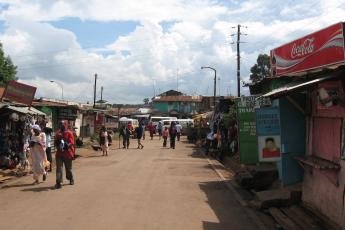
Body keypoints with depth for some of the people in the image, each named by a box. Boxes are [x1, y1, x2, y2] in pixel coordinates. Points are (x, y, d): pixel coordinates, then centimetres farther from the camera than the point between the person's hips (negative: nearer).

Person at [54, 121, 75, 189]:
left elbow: (71, 143, -13)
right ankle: (58, 182, -12)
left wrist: (67, 145, -33)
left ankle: (71, 179, 33)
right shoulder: (58, 133, 10)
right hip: (59, 153, 3)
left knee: (68, 168, 11)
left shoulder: (69, 133, -5)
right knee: (59, 168, -9)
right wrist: (58, 146, -6)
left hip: (67, 153, -3)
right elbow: (56, 142, 16)